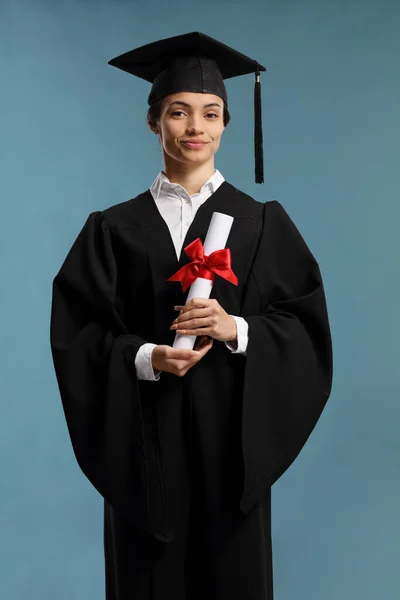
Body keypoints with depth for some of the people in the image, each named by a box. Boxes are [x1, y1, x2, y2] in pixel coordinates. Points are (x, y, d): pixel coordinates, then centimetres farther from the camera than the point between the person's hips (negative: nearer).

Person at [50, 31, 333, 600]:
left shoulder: (263, 224, 4)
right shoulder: (113, 229, 4)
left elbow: (304, 326, 0)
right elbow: (77, 335, -1)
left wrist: (237, 329, -17)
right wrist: (145, 357, -18)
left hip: (230, 434, 0)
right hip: (145, 440, 0)